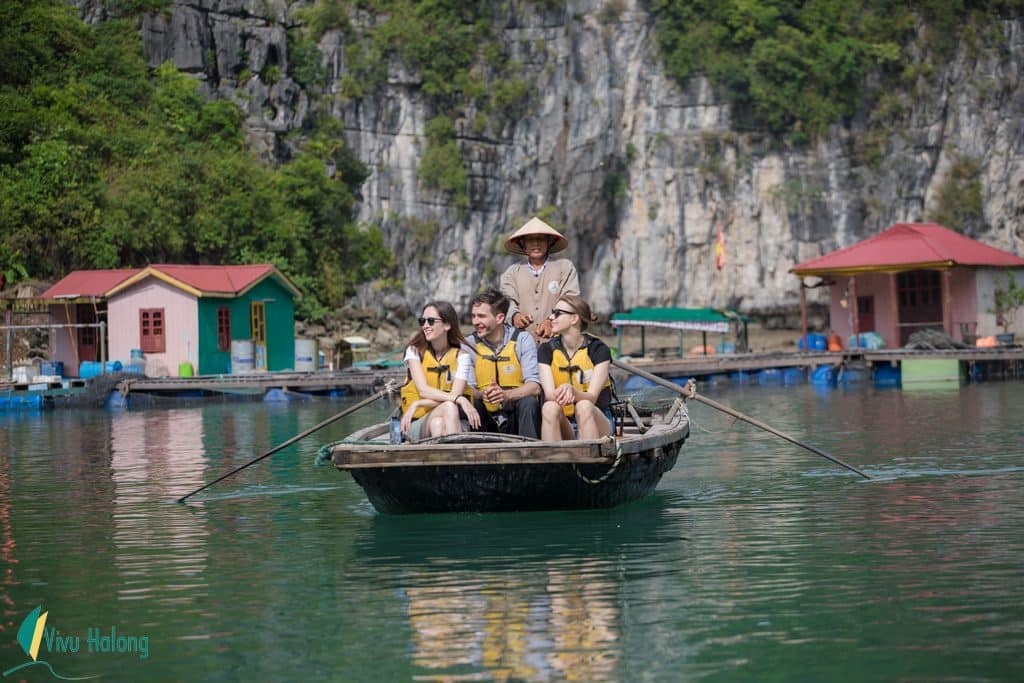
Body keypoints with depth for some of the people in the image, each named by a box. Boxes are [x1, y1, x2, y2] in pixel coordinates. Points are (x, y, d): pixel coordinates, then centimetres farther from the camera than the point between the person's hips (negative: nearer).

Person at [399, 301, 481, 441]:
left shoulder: (461, 356, 2)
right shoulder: (415, 350, 1)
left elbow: (456, 394, -10)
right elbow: (423, 390, -13)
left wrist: (417, 405, -18)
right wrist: (458, 399, -28)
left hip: (449, 421, 1)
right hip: (418, 424, -1)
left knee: (437, 423, -36)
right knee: (449, 407, -32)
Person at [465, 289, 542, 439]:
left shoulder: (522, 340, -3)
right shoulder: (470, 343, 2)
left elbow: (535, 387, -13)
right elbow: (467, 389, -5)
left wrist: (506, 394, -32)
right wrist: (481, 394, -29)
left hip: (515, 416, -1)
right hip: (486, 418, 1)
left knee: (528, 402, -31)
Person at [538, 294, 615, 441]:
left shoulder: (598, 349, -5)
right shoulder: (546, 350, 3)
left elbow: (592, 397, -16)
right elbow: (549, 394, -11)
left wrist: (572, 390, -38)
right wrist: (561, 393, -36)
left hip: (596, 420, -2)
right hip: (563, 423, 2)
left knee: (584, 407, -34)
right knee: (550, 407, -30)